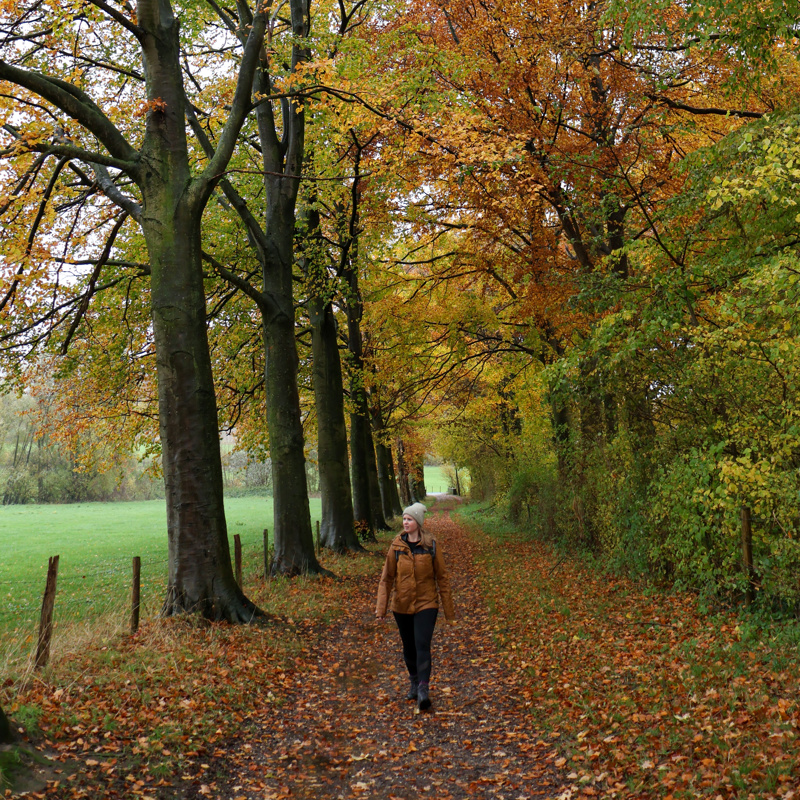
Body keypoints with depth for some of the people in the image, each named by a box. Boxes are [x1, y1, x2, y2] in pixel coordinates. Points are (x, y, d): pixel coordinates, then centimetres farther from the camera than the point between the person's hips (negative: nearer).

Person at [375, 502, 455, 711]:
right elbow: (387, 577, 3)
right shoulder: (396, 546, -1)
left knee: (423, 646, -14)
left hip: (426, 604, -3)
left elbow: (442, 577, 0)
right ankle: (414, 682, 33)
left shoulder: (431, 546, -6)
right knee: (408, 647, 13)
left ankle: (423, 690, -12)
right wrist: (381, 607, -2)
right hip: (402, 605, 3)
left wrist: (448, 611, 0)